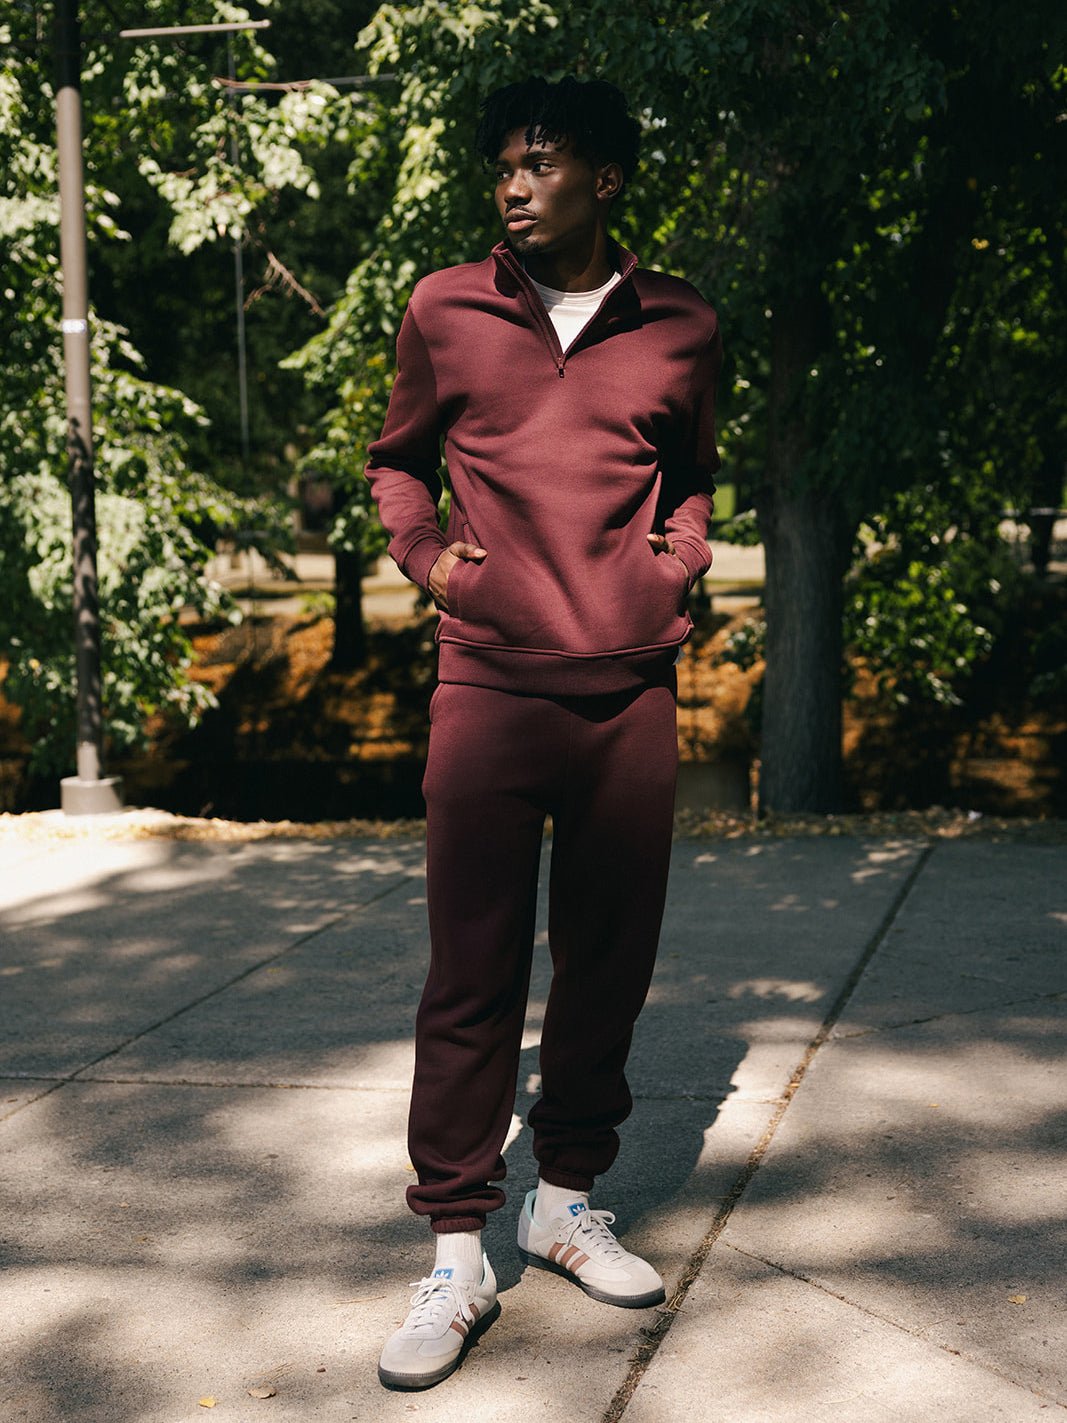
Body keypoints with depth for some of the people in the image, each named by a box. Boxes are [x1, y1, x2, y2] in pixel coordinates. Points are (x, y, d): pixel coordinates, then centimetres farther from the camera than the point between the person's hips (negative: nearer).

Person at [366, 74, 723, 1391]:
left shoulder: (679, 327, 8)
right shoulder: (445, 311, 5)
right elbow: (396, 459, 20)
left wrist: (676, 560, 7)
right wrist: (425, 556, 3)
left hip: (632, 690, 2)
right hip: (487, 684, -2)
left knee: (609, 963, 9)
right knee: (472, 974, -1)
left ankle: (566, 1203, 26)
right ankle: (455, 1255, 7)